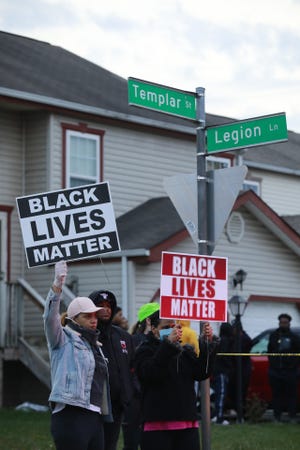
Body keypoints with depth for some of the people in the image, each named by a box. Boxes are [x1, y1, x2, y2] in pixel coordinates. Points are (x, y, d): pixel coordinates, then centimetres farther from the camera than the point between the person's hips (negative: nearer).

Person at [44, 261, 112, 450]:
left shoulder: (95, 345, 23)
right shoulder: (65, 339, 0)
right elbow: (50, 318, -19)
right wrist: (57, 286, -31)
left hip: (95, 418, 8)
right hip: (71, 416, -8)